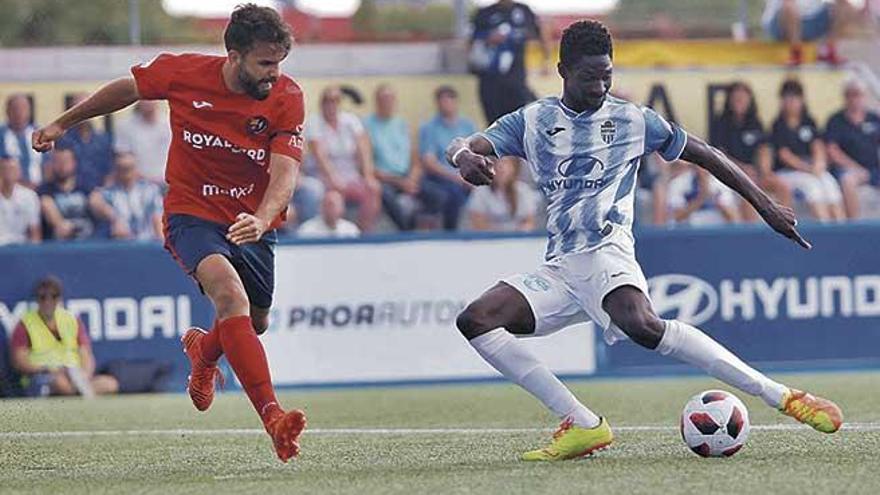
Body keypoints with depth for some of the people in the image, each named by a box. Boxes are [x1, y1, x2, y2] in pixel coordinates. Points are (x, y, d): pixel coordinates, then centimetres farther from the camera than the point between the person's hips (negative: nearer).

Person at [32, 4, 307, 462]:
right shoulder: (183, 72, -15)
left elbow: (285, 169, -24)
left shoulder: (287, 97, -15)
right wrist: (62, 124, 15)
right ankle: (272, 416, -38)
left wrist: (262, 219, -44)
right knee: (231, 295, -30)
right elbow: (126, 88, 5)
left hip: (252, 223, 3)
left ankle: (203, 349, 53)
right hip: (192, 214, -3)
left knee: (255, 324, 15)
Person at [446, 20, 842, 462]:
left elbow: (706, 156, 15)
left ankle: (782, 397, -35)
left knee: (642, 325, -35)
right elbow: (464, 146, 2)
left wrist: (766, 206, 11)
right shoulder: (532, 120, 12)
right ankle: (583, 426, -16)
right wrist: (464, 156, -24)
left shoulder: (632, 120, 8)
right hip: (558, 267, 5)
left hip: (606, 252, -5)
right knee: (474, 321, -14)